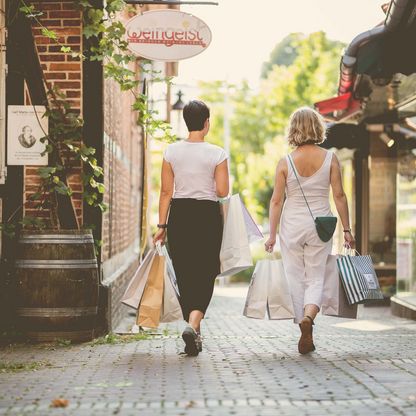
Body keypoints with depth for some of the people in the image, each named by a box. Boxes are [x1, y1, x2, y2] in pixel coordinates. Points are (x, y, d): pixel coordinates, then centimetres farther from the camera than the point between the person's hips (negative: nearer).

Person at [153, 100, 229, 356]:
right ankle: (193, 325, -20)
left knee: (185, 275, 12)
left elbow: (166, 191, 1)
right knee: (205, 274, 3)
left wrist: (162, 225, 6)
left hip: (179, 213, 2)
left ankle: (195, 335, 19)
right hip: (208, 214, -2)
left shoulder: (172, 152, 1)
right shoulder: (217, 154, -5)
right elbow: (222, 192, -7)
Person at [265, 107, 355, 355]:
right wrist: (347, 229, 3)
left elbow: (277, 201, -3)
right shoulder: (330, 158, -4)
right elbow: (339, 196, -4)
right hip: (320, 225, 0)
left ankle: (306, 337, 12)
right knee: (316, 278, 8)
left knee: (297, 279, 10)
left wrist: (272, 234, 3)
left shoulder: (285, 162, -4)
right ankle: (309, 315, -22)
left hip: (292, 225, 0)